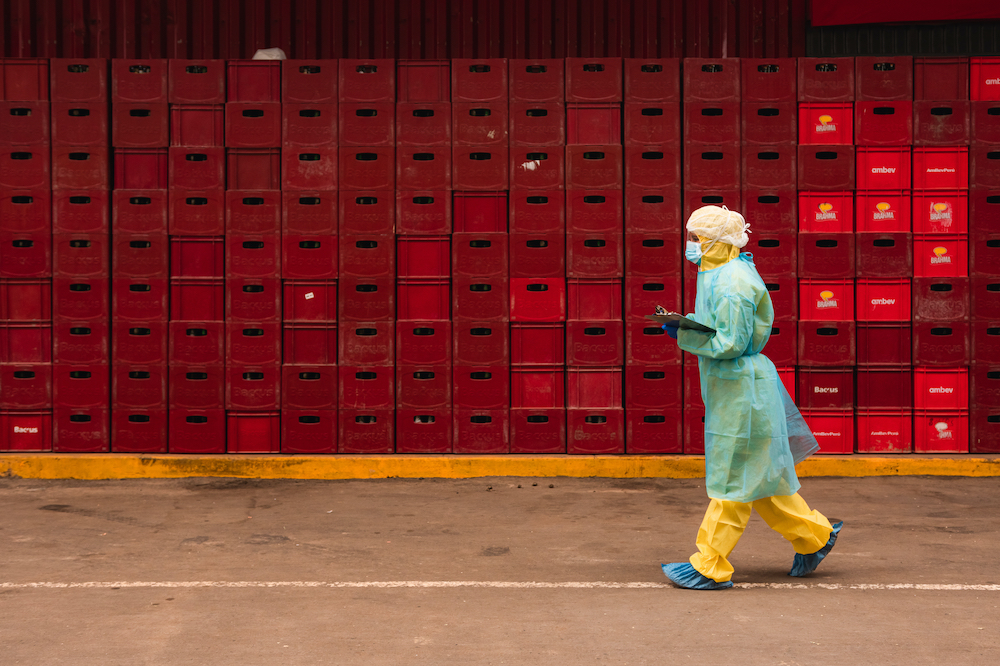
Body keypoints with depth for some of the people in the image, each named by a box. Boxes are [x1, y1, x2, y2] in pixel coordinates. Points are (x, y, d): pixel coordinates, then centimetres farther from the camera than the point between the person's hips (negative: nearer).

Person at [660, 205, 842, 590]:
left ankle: (710, 568, 3)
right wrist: (682, 326, 4)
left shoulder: (732, 285, -19)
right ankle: (813, 536, 27)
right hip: (730, 387, 10)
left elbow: (731, 343, -23)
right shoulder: (718, 275, 12)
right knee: (759, 475, 16)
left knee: (732, 479, -2)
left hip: (740, 390, -10)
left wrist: (682, 335, -19)